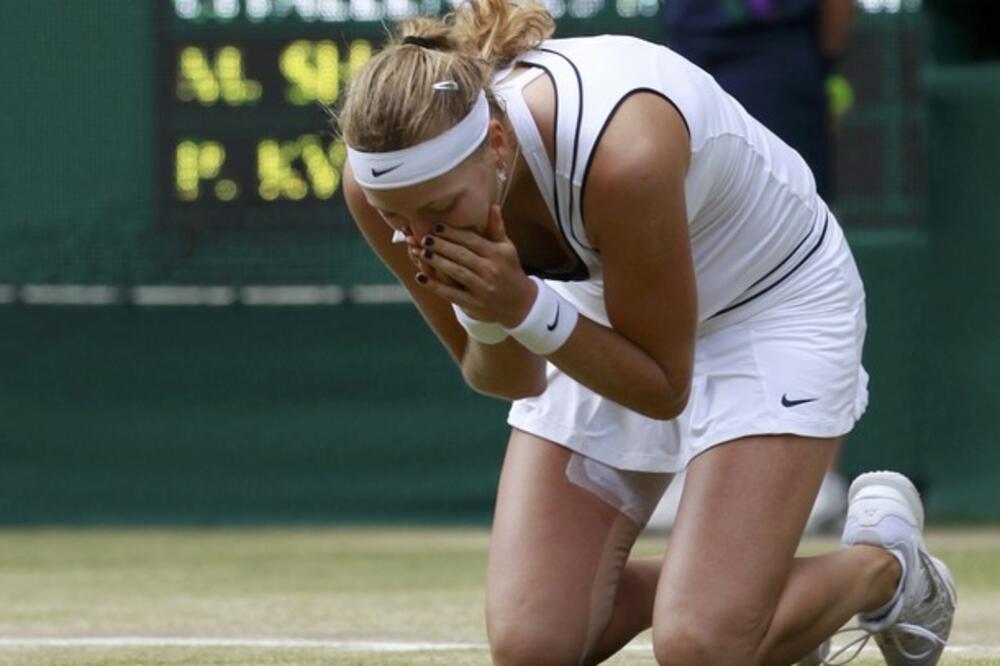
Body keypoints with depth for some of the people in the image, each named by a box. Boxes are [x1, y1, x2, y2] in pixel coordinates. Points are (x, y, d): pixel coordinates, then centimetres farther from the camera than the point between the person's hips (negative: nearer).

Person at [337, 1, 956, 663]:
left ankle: (884, 564, 13)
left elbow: (663, 388, -25)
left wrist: (528, 309, -39)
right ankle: (720, 578, 23)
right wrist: (493, 319, -32)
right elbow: (509, 381, -10)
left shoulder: (622, 158, -41)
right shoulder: (389, 177, -24)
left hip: (770, 304, -5)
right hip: (601, 316, 5)